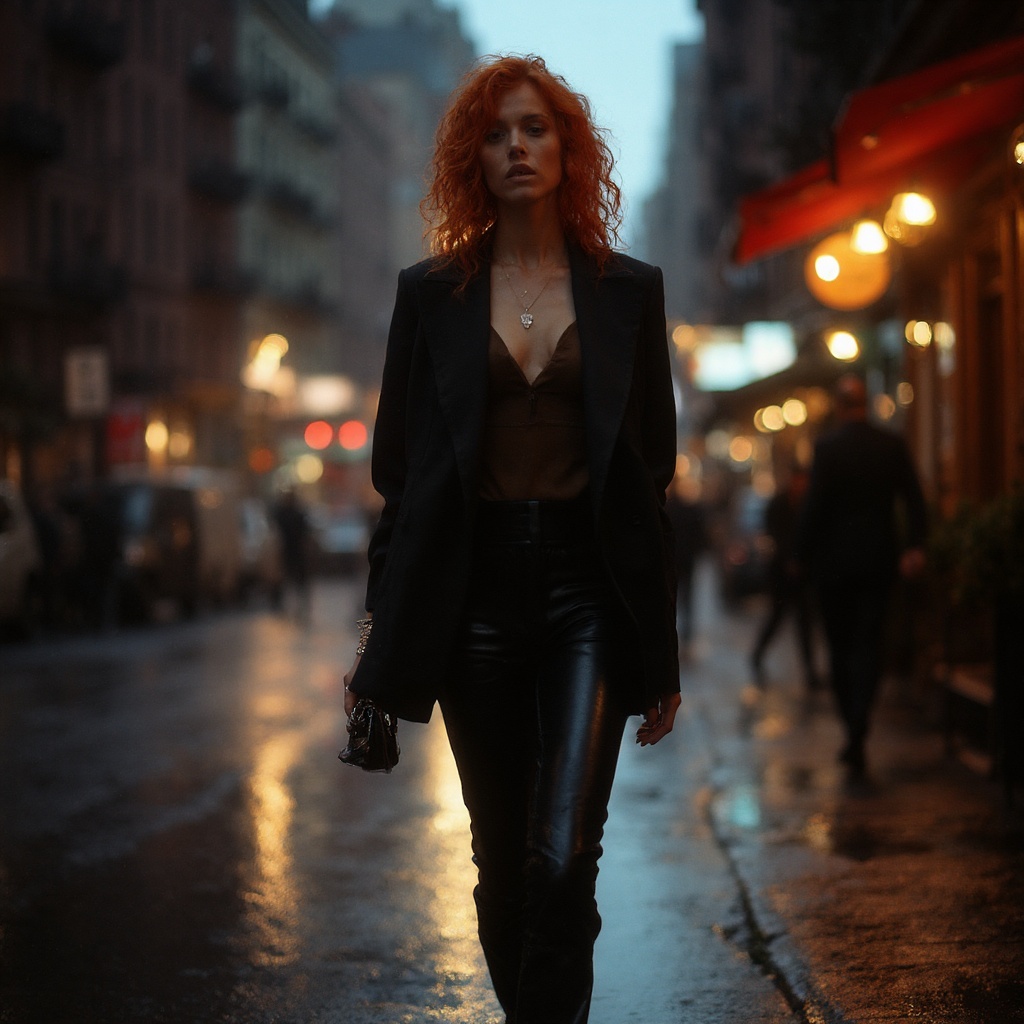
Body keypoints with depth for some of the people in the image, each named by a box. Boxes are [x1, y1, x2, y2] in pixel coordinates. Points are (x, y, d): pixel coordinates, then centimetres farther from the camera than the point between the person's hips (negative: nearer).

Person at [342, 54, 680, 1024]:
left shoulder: (628, 289, 6)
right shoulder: (431, 292, 7)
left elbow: (652, 471, 7)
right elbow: (399, 469, 8)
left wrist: (659, 652, 6)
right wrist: (380, 626, 4)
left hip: (587, 591, -1)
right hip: (474, 593, 1)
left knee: (563, 860, -13)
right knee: (503, 865, 10)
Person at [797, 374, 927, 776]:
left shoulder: (827, 446, -9)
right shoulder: (893, 445, 2)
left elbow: (815, 505, -11)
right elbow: (913, 499, -4)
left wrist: (804, 553, -2)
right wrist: (914, 544, -6)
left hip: (834, 562, -2)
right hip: (879, 560, 2)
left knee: (840, 647, 10)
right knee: (869, 645, 2)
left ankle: (852, 731, 12)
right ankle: (858, 733, -12)